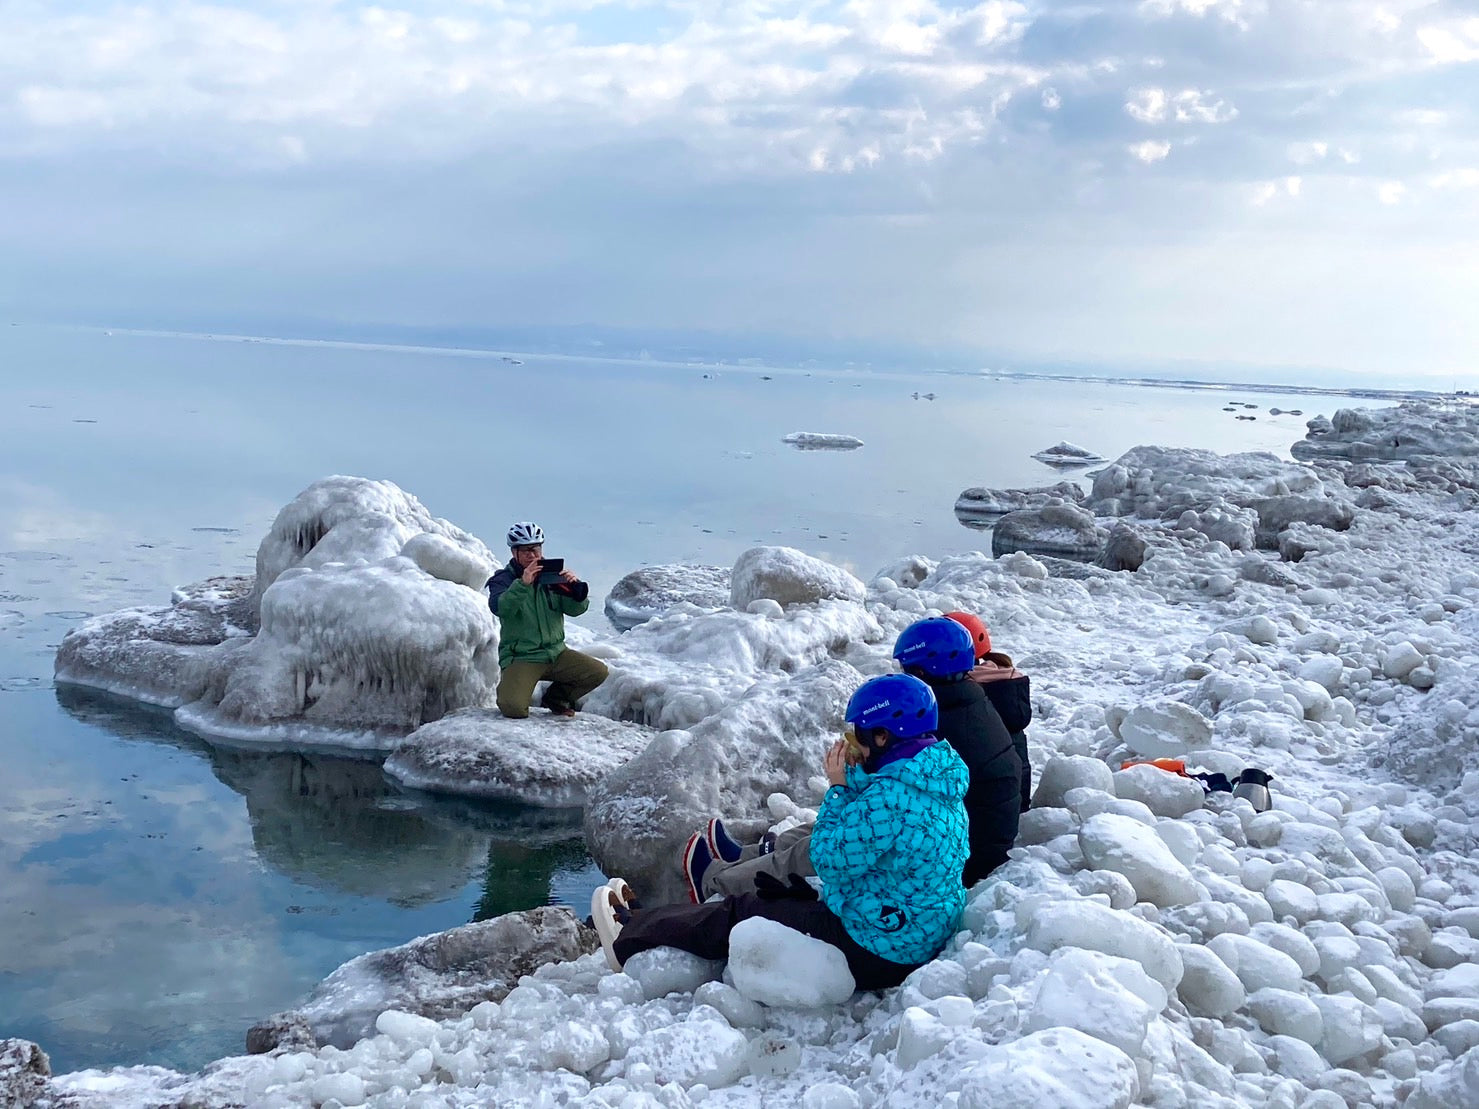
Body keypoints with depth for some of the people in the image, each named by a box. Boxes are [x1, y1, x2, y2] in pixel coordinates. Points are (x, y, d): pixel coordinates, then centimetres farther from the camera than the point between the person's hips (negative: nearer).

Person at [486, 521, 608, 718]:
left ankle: (557, 697, 14)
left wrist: (576, 587, -22)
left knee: (598, 671, -11)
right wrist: (523, 584, -37)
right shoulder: (503, 579, -3)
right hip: (520, 658, -4)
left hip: (556, 652, 4)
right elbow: (499, 608, -24)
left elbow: (576, 609, -1)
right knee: (514, 708, -26)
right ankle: (508, 690, 13)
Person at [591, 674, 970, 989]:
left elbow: (830, 859, -20)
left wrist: (838, 788, -11)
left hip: (874, 953, -9)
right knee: (792, 896, 21)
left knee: (742, 913, 6)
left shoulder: (890, 794, -26)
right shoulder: (942, 780, 4)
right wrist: (855, 781, 1)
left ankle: (630, 936, 25)